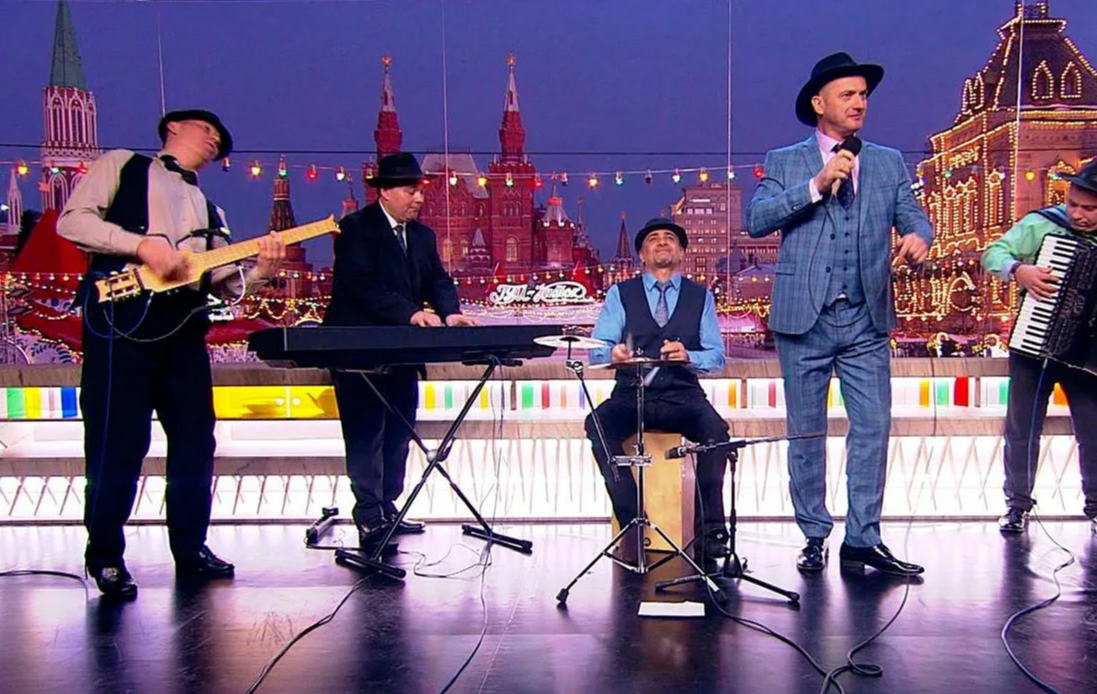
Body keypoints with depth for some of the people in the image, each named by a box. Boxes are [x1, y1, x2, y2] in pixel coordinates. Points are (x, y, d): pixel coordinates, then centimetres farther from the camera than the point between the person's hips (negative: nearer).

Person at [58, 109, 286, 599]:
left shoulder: (208, 208, 25)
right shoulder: (123, 165, 11)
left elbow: (224, 282, 14)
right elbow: (73, 221, -3)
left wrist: (261, 271, -7)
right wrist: (142, 244, -14)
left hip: (185, 326, 6)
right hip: (123, 318, -6)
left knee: (195, 441, 7)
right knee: (117, 444, -4)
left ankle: (190, 548, 20)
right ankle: (105, 556, 9)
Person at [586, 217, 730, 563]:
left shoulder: (701, 296, 16)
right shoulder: (620, 294, 14)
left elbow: (716, 357, 7)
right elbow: (596, 350, 3)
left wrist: (687, 356, -15)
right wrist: (613, 353, -21)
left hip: (682, 396, 0)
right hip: (630, 395, 0)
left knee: (716, 430, -31)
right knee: (597, 424, -31)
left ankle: (709, 528, -19)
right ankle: (632, 522, -23)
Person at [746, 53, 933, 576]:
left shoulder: (889, 163, 14)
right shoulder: (785, 163, 6)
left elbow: (915, 218, 6)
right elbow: (755, 220, -8)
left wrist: (917, 238, -17)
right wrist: (817, 185, -15)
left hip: (867, 321, 2)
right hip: (803, 317, -2)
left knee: (873, 428, -1)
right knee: (806, 433, 6)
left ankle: (862, 539, 9)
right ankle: (814, 537, 18)